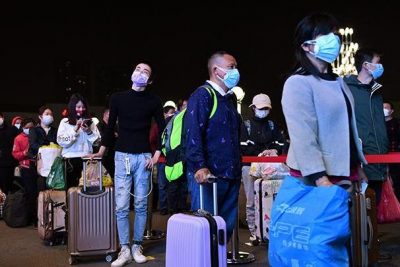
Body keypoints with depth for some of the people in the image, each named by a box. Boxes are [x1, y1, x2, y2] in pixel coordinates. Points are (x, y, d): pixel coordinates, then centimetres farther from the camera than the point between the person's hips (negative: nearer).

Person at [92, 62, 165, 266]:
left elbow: (163, 129, 5)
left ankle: (137, 247, 13)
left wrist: (157, 155, -3)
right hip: (122, 156, 0)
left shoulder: (153, 101, 4)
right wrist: (101, 151, 11)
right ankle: (125, 250, 5)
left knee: (141, 205, 4)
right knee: (121, 206, -3)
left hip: (143, 157, 0)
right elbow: (110, 126, 12)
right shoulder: (118, 98, 6)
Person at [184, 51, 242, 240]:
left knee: (227, 226, 12)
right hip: (208, 175, -8)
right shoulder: (202, 95, -8)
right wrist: (199, 166, -27)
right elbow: (192, 134, -18)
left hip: (230, 175, 8)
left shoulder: (230, 98, 19)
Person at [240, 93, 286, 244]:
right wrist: (261, 153, -17)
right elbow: (244, 148, -7)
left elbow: (281, 144, 8)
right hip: (250, 166, -3)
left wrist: (274, 150, -14)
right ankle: (253, 231, 5)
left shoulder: (272, 125, 16)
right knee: (252, 201, 0)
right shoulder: (246, 125, 5)